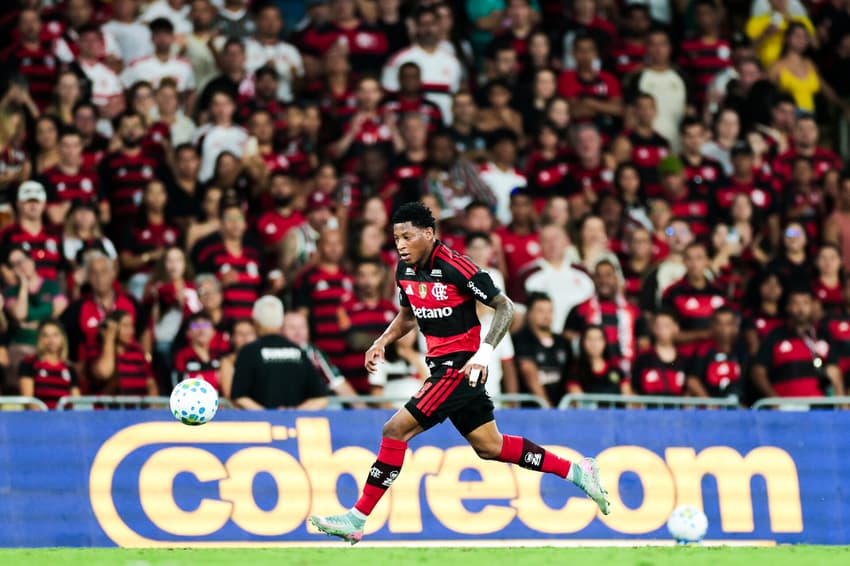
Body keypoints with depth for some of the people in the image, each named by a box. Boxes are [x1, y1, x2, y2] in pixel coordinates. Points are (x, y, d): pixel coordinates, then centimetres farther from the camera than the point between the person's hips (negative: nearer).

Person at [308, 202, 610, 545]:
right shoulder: (405, 270, 5)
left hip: (461, 365, -9)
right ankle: (575, 471, 26)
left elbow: (505, 307, -14)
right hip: (441, 365, 9)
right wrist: (382, 343, 5)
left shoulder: (456, 268, -19)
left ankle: (357, 519, -9)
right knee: (488, 446, 14)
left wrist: (484, 353, -25)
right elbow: (408, 316, 23)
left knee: (396, 430, -14)